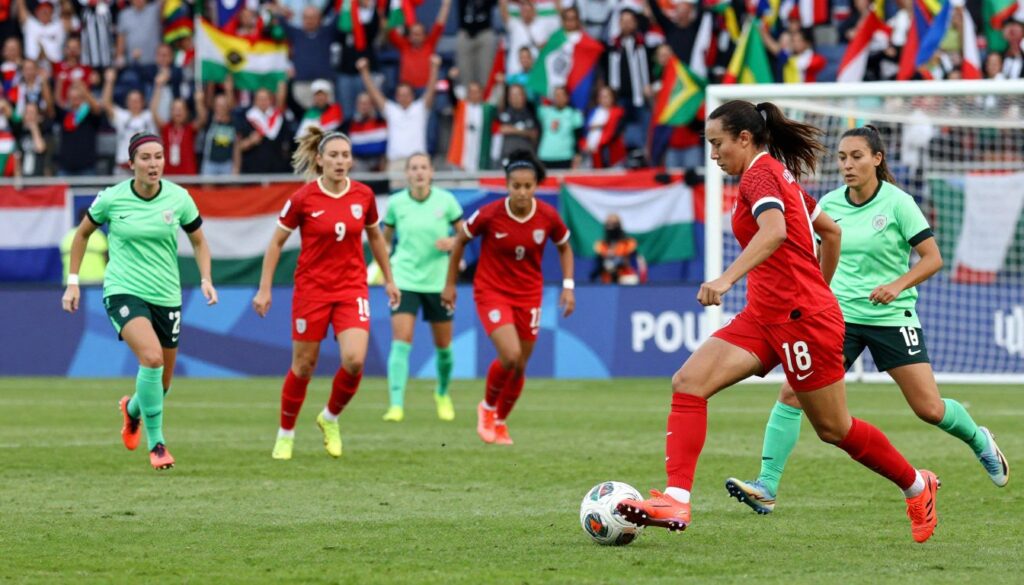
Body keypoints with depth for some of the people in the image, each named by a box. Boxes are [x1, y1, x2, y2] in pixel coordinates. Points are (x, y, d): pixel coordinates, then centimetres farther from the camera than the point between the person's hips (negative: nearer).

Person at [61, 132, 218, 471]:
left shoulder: (178, 198, -4)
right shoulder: (112, 199, -7)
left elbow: (198, 241, 11)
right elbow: (83, 234, 10)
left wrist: (206, 279, -3)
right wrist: (73, 281, 6)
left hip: (166, 296, 3)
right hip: (123, 291, -3)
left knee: (162, 382, 10)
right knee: (151, 356, -29)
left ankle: (132, 409, 48)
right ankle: (156, 443, -18)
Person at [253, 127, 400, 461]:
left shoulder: (363, 196, -2)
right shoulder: (303, 198, -10)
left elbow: (375, 237, 16)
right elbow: (277, 242, 0)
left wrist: (389, 280, 20)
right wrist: (264, 289, -2)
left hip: (352, 288, 2)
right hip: (311, 288, -2)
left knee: (354, 361, -16)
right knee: (303, 366, 5)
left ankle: (330, 418, 12)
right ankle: (286, 434, 25)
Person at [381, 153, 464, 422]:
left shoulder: (446, 201, -4)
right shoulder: (396, 203, -2)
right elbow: (385, 237, 13)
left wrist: (452, 242, -15)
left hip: (438, 281, 1)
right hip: (404, 281, -1)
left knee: (443, 344, 11)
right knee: (401, 341, -15)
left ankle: (442, 393, 38)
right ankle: (396, 405, -18)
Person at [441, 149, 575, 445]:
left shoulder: (548, 216, -10)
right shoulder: (490, 214, -17)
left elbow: (564, 247, 9)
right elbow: (460, 240, 0)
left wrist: (568, 285, 0)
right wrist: (450, 284, 4)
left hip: (528, 295, 3)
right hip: (492, 291, -3)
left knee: (519, 367, 8)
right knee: (510, 356, -21)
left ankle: (500, 422, 32)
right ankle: (488, 407, 8)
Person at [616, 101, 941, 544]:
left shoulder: (760, 174, -11)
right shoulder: (780, 175, 17)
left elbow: (775, 230, -32)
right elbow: (831, 231, 26)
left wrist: (727, 278, -41)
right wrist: (819, 289, 32)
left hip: (800, 317, -10)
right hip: (765, 316, 10)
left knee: (833, 428, 4)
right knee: (688, 382, -9)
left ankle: (917, 486, 26)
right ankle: (676, 499, -20)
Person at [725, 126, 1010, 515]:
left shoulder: (897, 203, -10)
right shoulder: (829, 205, 1)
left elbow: (932, 258, -8)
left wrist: (897, 285, -22)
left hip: (891, 317, -3)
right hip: (839, 315, 3)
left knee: (930, 409, 0)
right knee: (792, 392, -15)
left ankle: (980, 442, 33)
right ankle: (766, 487, -13)